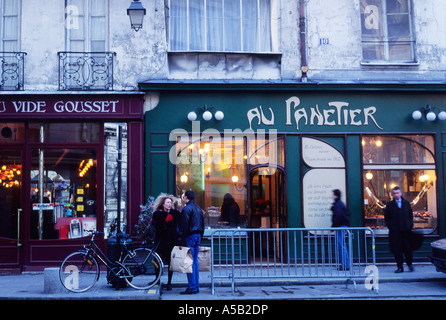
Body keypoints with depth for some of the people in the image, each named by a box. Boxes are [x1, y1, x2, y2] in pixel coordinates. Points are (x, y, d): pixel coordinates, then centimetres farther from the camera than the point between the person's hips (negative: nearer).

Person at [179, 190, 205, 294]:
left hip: (190, 236, -8)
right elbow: (202, 226, 19)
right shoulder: (198, 209, 16)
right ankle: (196, 286, 13)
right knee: (195, 261, 11)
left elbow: (184, 226, -16)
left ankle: (192, 287, -7)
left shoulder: (186, 209, -11)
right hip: (198, 235, 8)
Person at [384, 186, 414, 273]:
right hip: (395, 231, -1)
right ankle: (400, 267, 7)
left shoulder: (406, 203, 11)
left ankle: (409, 264, 24)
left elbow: (411, 215, 14)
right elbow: (386, 218, 7)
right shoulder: (389, 205, 5)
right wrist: (390, 226, -5)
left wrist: (410, 225, 2)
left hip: (406, 230, 1)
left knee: (407, 248, 2)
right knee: (397, 250, -1)